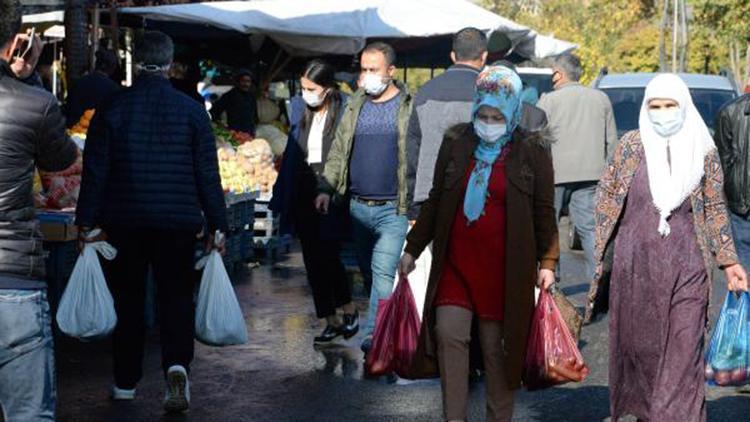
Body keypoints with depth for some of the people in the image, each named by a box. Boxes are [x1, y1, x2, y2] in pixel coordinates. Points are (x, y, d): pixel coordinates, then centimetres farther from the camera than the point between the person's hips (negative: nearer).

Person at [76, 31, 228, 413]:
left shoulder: (113, 108, -2)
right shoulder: (191, 110, -2)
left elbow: (95, 169, -2)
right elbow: (208, 173, -1)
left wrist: (86, 221, 3)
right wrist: (216, 224, 4)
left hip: (124, 221, 1)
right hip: (178, 221, 0)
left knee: (128, 300, 11)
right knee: (176, 296, 7)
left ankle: (125, 383, 19)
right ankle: (176, 364, -17)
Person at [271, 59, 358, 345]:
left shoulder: (345, 113, -8)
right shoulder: (301, 113, 9)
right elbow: (291, 157, 14)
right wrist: (283, 199, 12)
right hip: (305, 196, 6)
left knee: (327, 255, -10)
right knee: (313, 260, 7)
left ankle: (349, 309, 15)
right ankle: (331, 321, 16)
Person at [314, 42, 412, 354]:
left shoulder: (409, 107, -3)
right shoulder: (355, 106, 13)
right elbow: (338, 151, 17)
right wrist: (326, 188, 5)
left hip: (393, 209, -6)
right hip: (358, 208, 6)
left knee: (383, 273, -14)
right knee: (368, 272, 12)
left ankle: (374, 338, -14)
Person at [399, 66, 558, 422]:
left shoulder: (532, 151, -2)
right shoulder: (455, 142, 5)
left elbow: (544, 212, 1)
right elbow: (434, 201, 12)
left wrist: (547, 262, -5)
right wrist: (413, 249, 12)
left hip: (505, 267, -2)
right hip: (456, 261, 3)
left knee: (497, 346, 4)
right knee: (449, 334, -6)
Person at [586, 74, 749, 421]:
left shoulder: (702, 149, 3)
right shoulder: (632, 144, 1)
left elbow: (715, 207, 10)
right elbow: (607, 194, 7)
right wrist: (601, 253, 2)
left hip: (686, 266, 0)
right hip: (635, 262, 1)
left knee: (684, 348, -6)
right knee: (635, 341, 9)